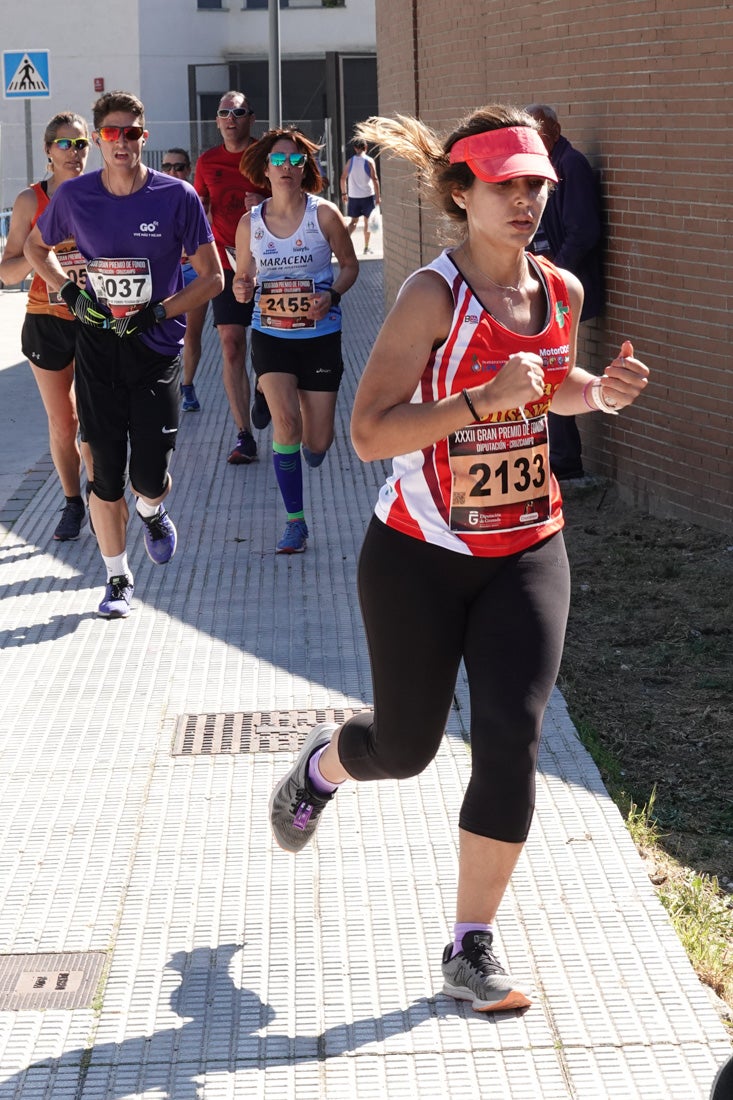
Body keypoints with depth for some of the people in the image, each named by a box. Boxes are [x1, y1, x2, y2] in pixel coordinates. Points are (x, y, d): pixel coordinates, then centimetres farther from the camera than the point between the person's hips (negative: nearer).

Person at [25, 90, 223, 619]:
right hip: (97, 346, 1)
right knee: (107, 473, 2)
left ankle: (152, 512, 34)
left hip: (157, 348, -1)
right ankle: (118, 577, 20)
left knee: (151, 477, -4)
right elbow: (37, 247, 17)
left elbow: (212, 277, -3)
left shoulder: (177, 197, -8)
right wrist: (71, 293, 0)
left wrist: (155, 313, -14)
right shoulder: (74, 196, -3)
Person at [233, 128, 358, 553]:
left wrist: (332, 295, -16)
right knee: (286, 420, -18)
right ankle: (295, 521, -6)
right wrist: (243, 289, -14)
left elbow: (350, 264, 3)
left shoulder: (324, 214, -7)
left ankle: (309, 449, 44)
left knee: (318, 442, 1)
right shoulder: (250, 223, -1)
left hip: (320, 335, -1)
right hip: (271, 335, 1)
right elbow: (245, 276, 10)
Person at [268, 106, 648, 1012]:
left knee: (512, 736, -8)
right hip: (420, 555, -4)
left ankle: (472, 952, 5)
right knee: (405, 747, 10)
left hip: (526, 551, 4)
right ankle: (319, 767, 49)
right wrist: (482, 398, -32)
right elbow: (368, 434, -22)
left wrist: (598, 392, -1)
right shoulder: (434, 296, -18)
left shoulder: (561, 291, 0)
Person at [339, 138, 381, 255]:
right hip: (367, 195, -2)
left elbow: (343, 178, 3)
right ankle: (366, 248, 10)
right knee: (367, 221, 8)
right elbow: (375, 179, -10)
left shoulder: (350, 161, 1)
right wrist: (378, 196, -6)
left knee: (354, 221, 13)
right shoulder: (369, 161, -7)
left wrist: (343, 193, 14)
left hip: (353, 196, 2)